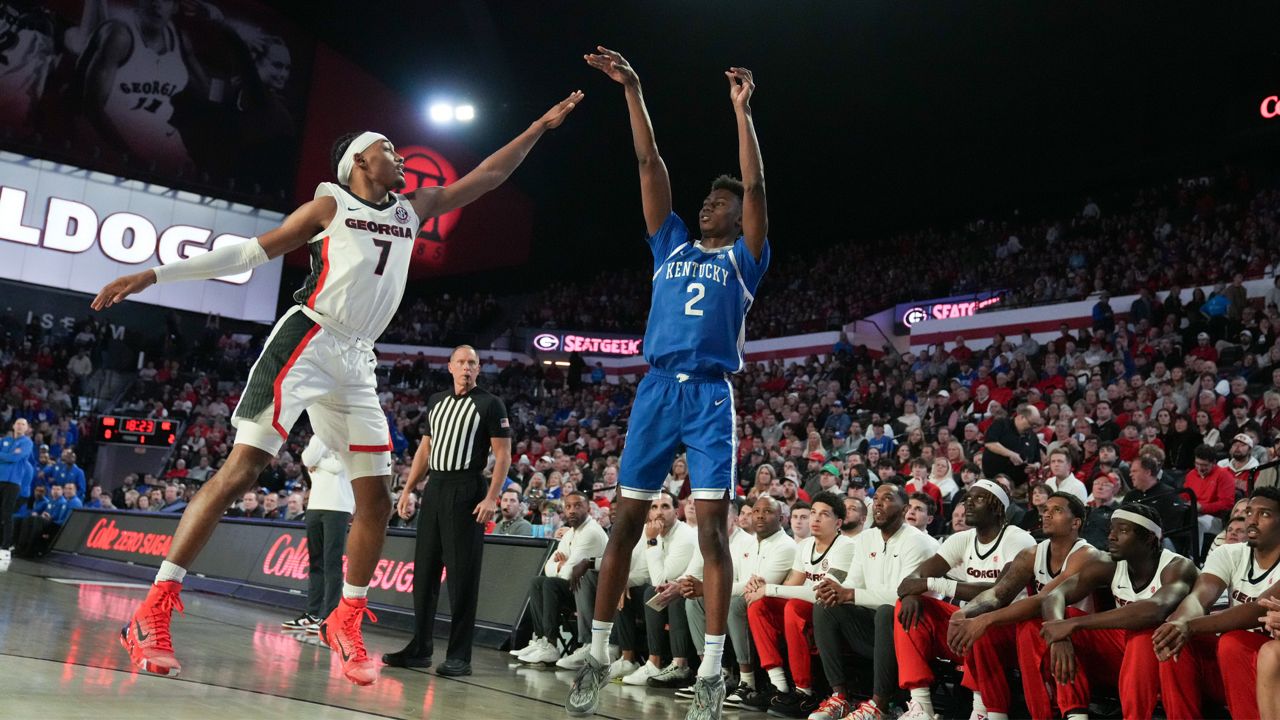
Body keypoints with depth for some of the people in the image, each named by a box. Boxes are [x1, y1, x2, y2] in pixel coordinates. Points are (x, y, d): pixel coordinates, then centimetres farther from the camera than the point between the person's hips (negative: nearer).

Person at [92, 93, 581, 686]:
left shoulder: (414, 208, 18)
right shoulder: (330, 205, 4)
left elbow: (485, 177, 22)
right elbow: (249, 252, 5)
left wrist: (540, 127, 21)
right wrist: (154, 274, 2)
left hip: (356, 361, 6)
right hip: (306, 340, -6)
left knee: (377, 498, 3)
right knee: (240, 470, -16)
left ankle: (345, 621, 17)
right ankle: (151, 613, -12)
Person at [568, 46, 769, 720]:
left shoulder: (743, 258, 12)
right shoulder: (671, 245, 20)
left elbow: (755, 187, -2)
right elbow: (650, 166, 14)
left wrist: (742, 110, -8)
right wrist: (631, 90, 10)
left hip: (711, 395, -3)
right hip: (656, 389, 3)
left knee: (712, 530, -8)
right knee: (625, 523, 1)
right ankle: (597, 657, 8)